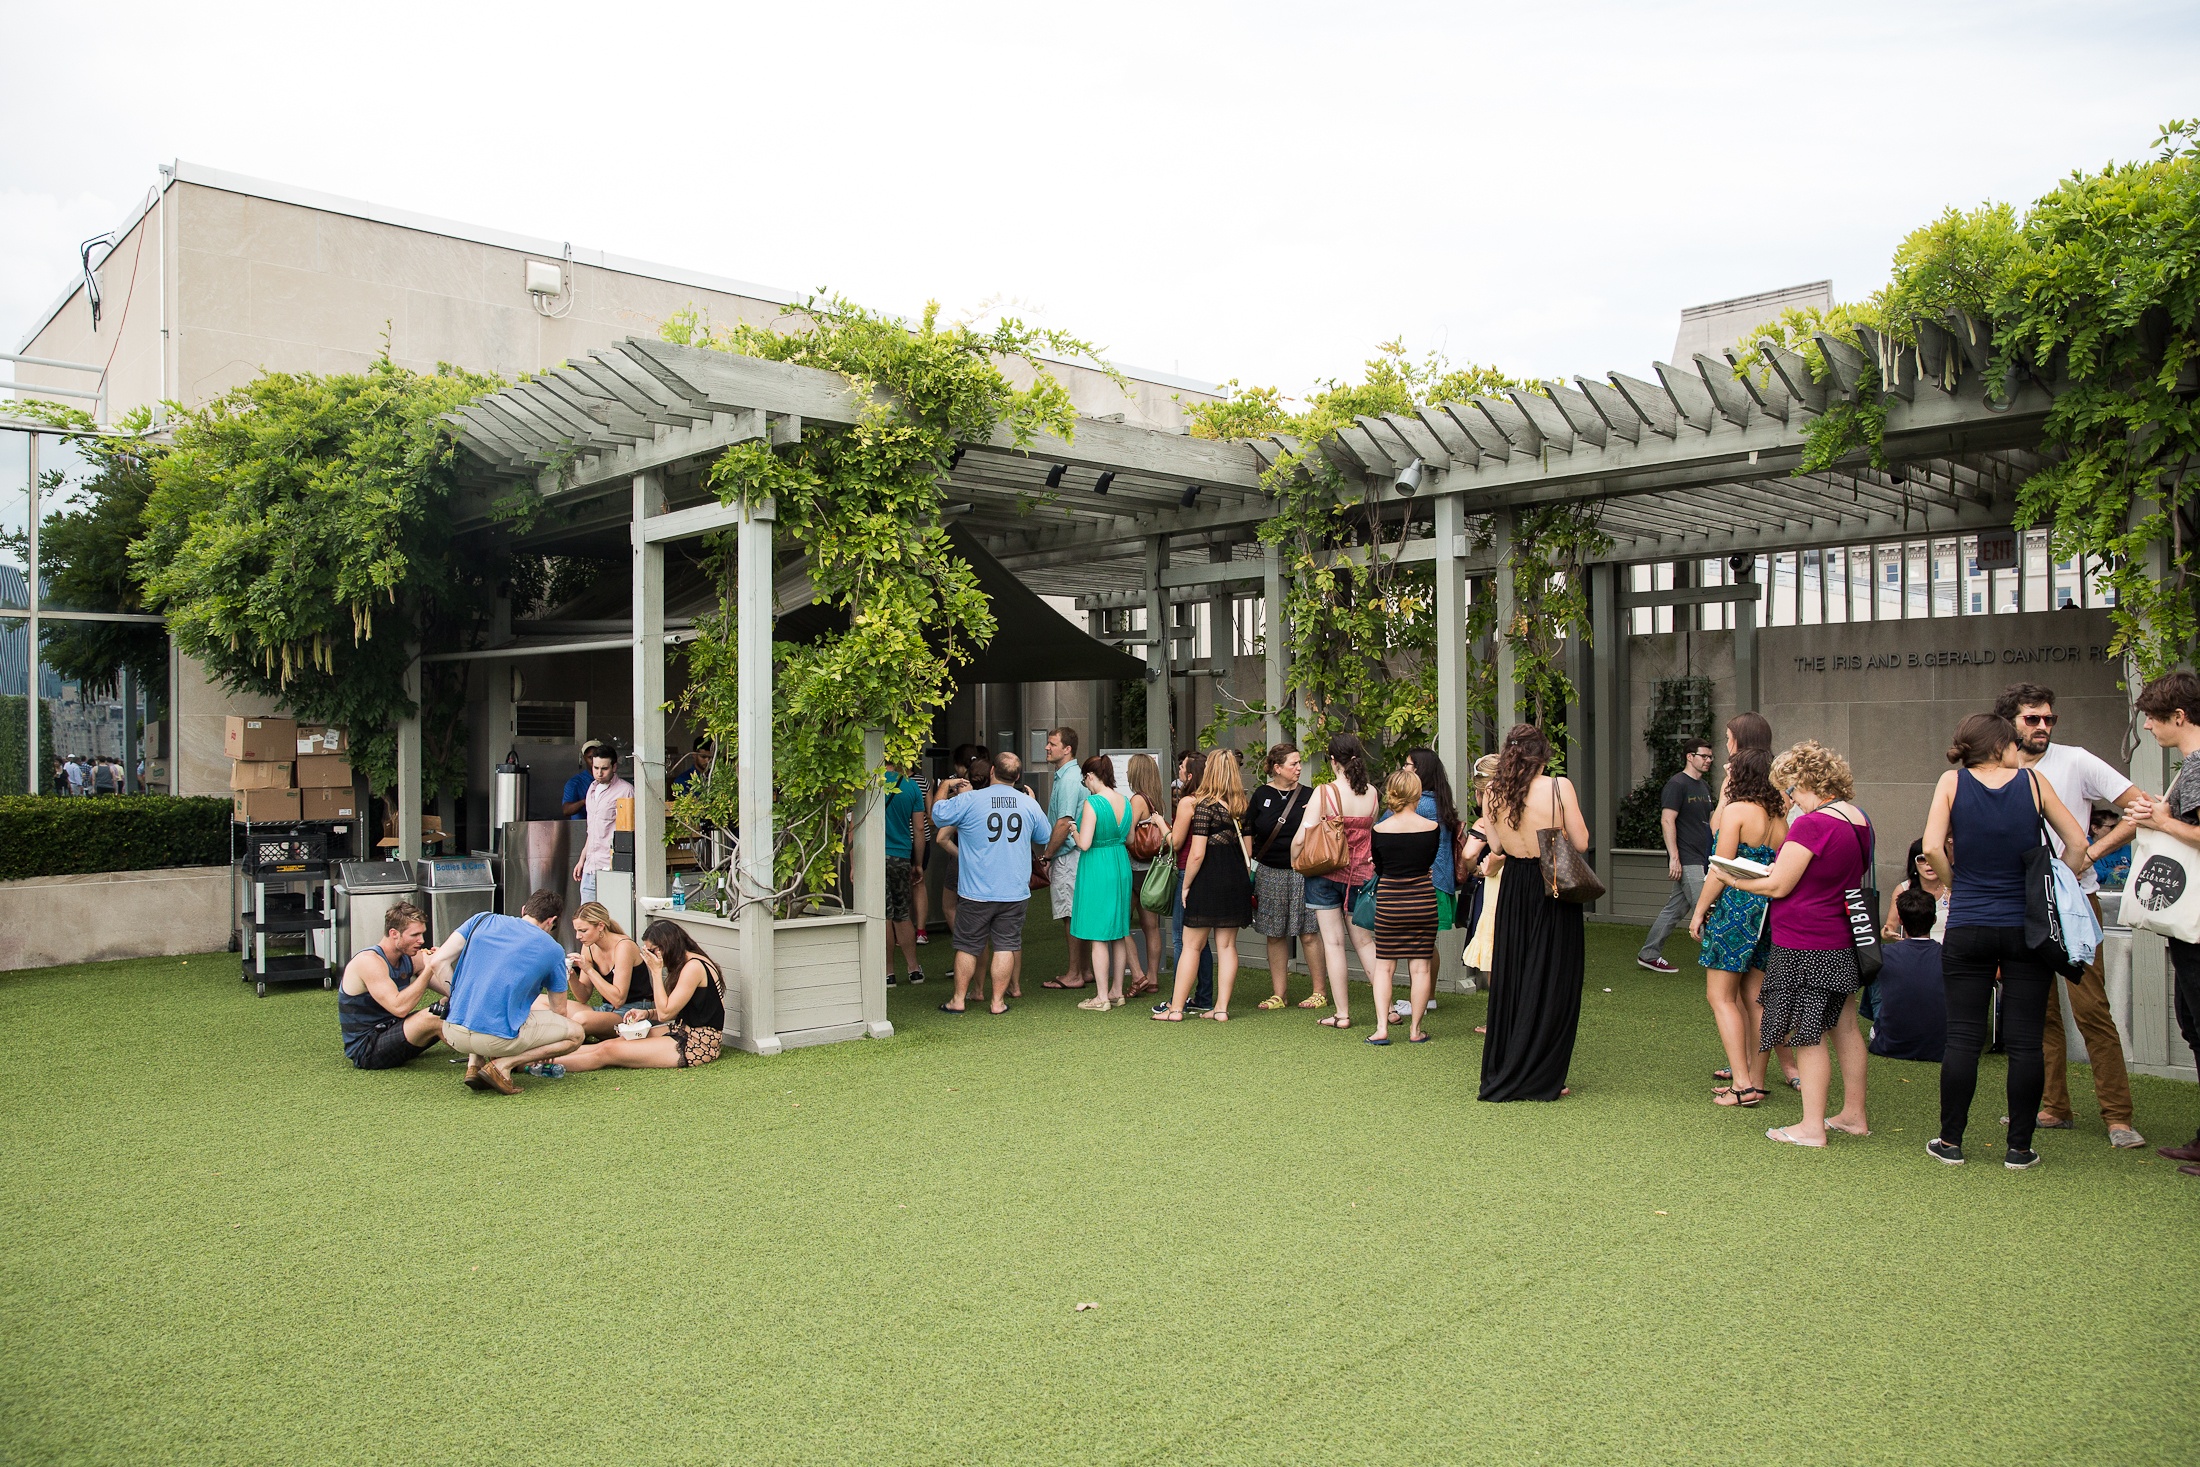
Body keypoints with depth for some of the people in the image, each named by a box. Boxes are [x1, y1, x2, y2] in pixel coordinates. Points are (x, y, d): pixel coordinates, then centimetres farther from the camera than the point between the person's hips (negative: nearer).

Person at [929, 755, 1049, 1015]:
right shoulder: (1029, 803, 1)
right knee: (1006, 945, 8)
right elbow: (1046, 837, 15)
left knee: (967, 946, 9)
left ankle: (958, 1000, 17)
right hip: (1015, 892, 2)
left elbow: (937, 815, 1)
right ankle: (998, 1001, 9)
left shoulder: (968, 801, -10)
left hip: (976, 891, -2)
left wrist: (945, 787, 17)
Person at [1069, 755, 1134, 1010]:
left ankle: (1102, 997, 2)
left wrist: (1074, 831, -1)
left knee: (1098, 937, -1)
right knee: (1119, 934, 14)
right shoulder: (1125, 801, 5)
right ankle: (1117, 992, 22)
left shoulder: (1092, 803, -17)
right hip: (1121, 866, 7)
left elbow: (1084, 844, -20)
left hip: (1097, 868, -7)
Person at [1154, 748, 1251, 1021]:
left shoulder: (1205, 805, -13)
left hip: (1208, 879, -6)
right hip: (1236, 880, 6)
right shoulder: (1242, 806, 6)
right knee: (1227, 945, 10)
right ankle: (1221, 1007, 12)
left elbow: (1197, 853, -16)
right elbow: (1247, 848, 11)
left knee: (1192, 945, 1)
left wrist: (1186, 885, -6)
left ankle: (1176, 1008, 6)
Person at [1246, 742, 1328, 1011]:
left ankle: (1320, 992, 8)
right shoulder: (1261, 795, 4)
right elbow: (1248, 833, 9)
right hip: (1269, 873, 2)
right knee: (1275, 935, 7)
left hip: (1302, 873, -2)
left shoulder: (1308, 796, 1)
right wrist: (1248, 869, 4)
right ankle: (1279, 993, 15)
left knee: (1308, 933, -3)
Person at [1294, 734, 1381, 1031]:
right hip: (1360, 876, 4)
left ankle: (1342, 1014, 5)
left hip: (1326, 874, -4)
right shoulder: (1371, 793, -1)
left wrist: (1295, 862, 3)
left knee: (1333, 943, 2)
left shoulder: (1324, 792, -13)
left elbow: (1301, 839, -14)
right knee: (1365, 942, 14)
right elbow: (1371, 833, 11)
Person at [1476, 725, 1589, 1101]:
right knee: (1551, 984, 5)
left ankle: (1502, 1074, 22)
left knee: (1510, 982, 14)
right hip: (1555, 891, -4)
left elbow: (1498, 848, 3)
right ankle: (1540, 1079, 9)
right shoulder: (1559, 786, -13)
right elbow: (1581, 843, -9)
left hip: (1513, 890, 4)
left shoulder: (1495, 792, -1)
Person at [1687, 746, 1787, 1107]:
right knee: (1755, 997, 12)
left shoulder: (1737, 810, -10)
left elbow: (1721, 869, -12)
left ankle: (1742, 1084, -7)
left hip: (1736, 907, -7)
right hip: (1769, 911, 7)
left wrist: (1699, 911, -6)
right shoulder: (1779, 817, 10)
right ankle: (1757, 1079, 15)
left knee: (1721, 996, -1)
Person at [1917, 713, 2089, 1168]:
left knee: (1963, 1038, 5)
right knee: (2025, 1041, 6)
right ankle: (2020, 1147, 11)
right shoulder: (2033, 781, 0)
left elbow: (1932, 848, -11)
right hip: (2029, 926, 0)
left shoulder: (1952, 782, -2)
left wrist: (1958, 887, 5)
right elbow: (2077, 843, 2)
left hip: (1968, 928, 0)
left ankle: (1951, 1142, 12)